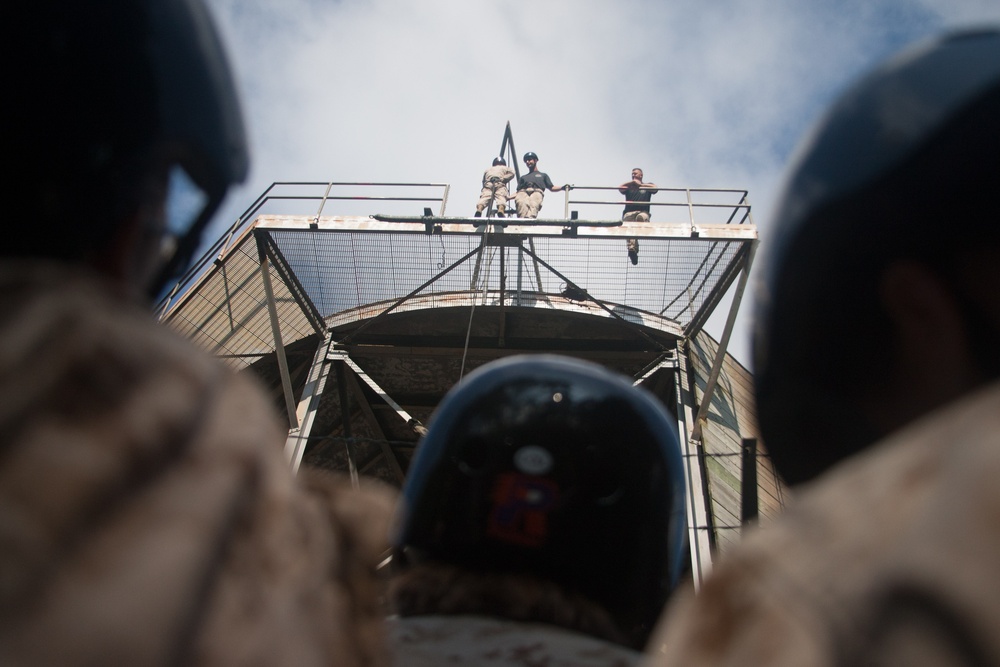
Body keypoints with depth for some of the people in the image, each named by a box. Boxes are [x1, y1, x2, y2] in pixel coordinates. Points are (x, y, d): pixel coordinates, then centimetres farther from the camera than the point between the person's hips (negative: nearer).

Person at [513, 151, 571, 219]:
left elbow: (551, 188, 25)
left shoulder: (543, 175, 38)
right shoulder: (523, 177, 43)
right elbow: (518, 191, 30)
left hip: (537, 191, -1)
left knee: (533, 204, -40)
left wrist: (563, 187, 6)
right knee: (521, 203, -39)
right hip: (523, 192, 1)